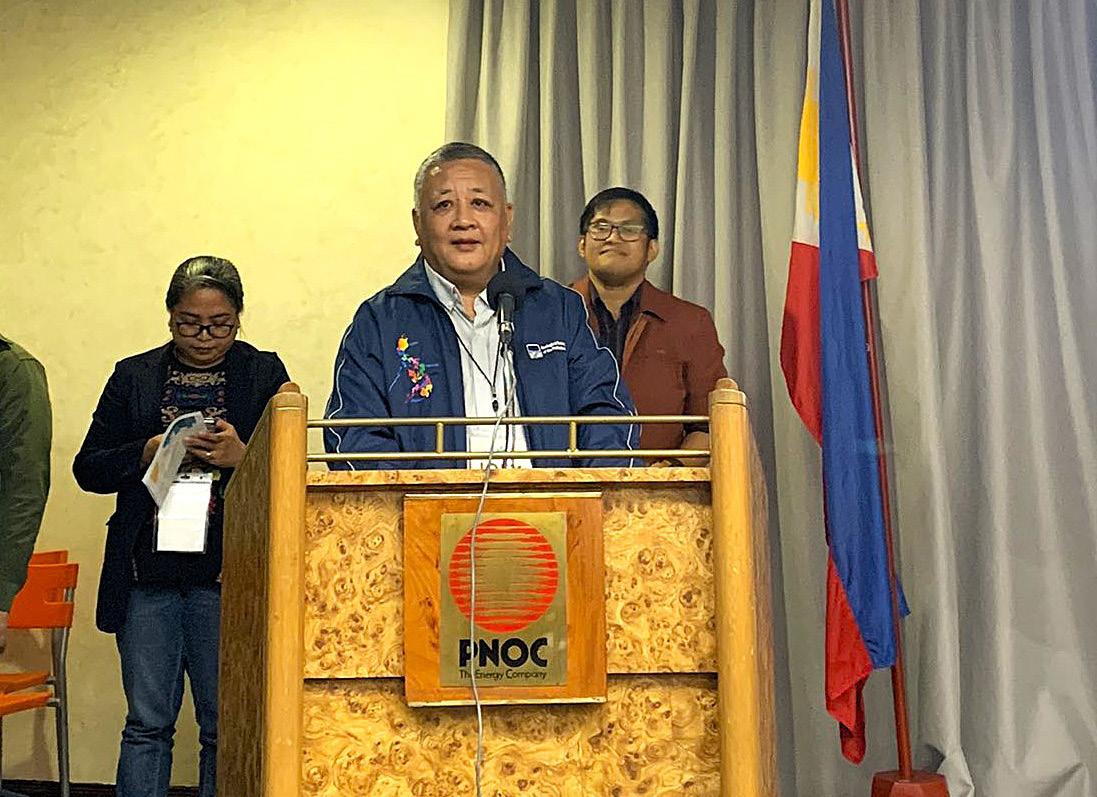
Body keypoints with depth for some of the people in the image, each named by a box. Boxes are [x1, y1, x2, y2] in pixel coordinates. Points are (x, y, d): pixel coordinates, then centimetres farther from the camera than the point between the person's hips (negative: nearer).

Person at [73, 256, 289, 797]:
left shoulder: (265, 374, 5)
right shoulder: (133, 377, 11)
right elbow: (88, 468, 8)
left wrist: (242, 457, -18)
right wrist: (148, 453, -10)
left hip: (228, 574, -2)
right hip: (147, 572, 2)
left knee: (225, 726, 4)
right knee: (147, 722, 7)